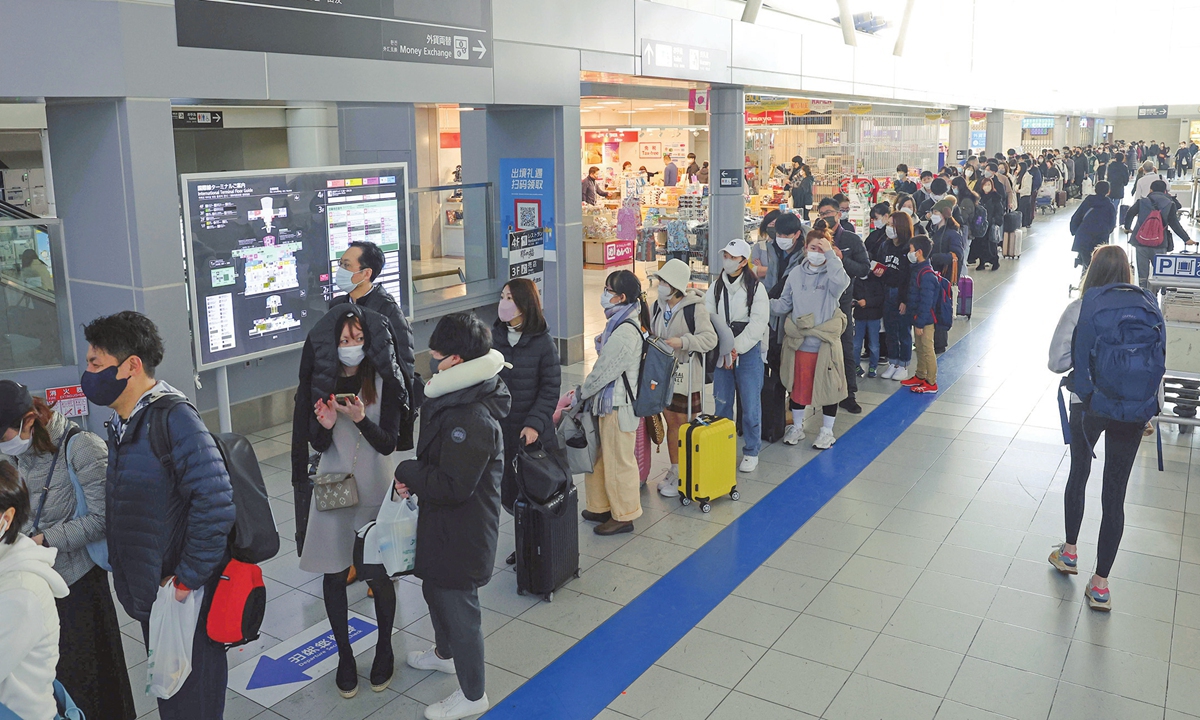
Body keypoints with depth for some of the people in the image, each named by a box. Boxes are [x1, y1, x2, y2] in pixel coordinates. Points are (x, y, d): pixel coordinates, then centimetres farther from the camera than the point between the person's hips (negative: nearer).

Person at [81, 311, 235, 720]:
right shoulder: (121, 424, 9)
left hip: (186, 598, -8)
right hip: (149, 595, 8)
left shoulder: (174, 419, -21)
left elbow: (215, 505, -28)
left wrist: (187, 580, -21)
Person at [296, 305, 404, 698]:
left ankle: (384, 649, 28)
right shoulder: (319, 383, -3)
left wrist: (361, 419, -27)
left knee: (379, 574, 3)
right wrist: (325, 426, -19)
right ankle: (344, 654, 29)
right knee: (334, 575, 9)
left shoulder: (383, 382, -8)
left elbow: (387, 443, -11)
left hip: (375, 489, -2)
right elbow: (319, 445, 3)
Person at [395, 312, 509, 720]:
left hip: (462, 534, -10)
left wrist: (406, 472, -17)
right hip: (442, 525, 10)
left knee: (458, 606, 6)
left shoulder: (473, 419, -31)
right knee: (434, 589, 29)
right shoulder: (453, 400, 1)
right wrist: (414, 480, -5)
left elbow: (453, 486, -32)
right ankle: (445, 653, 56)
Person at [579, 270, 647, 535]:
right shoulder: (623, 322, 8)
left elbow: (603, 371, -19)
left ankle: (624, 516, 20)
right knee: (601, 457, 19)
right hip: (609, 401, 10)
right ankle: (601, 507, 34)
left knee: (618, 461, 5)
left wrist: (581, 393, -7)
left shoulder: (625, 331, -24)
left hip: (618, 404, -10)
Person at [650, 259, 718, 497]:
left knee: (685, 426, 4)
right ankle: (674, 471, 28)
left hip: (686, 376, -6)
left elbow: (710, 338, -20)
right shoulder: (657, 306, 5)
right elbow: (649, 333, 18)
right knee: (671, 424, 15)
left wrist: (683, 341, -30)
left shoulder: (694, 308, -14)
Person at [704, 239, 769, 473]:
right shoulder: (715, 287, 7)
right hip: (721, 353, 4)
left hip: (748, 352, -3)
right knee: (722, 404, 10)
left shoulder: (755, 287, -4)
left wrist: (735, 348, -15)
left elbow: (758, 324, -12)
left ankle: (751, 452, 15)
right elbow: (708, 319, -2)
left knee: (750, 405, 0)